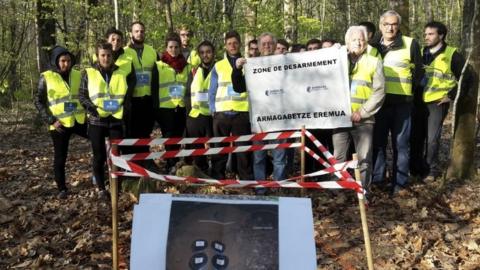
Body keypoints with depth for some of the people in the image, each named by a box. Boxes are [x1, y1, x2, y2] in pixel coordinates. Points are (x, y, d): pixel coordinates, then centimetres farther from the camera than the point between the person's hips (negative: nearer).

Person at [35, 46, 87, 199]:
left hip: (79, 121, 3)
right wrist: (51, 121, -11)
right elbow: (39, 102, -2)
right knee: (60, 158, 6)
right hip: (60, 125, -3)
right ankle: (62, 189, 21)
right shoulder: (46, 77, -4)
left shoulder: (78, 75, 5)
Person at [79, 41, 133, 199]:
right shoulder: (89, 73, 2)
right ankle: (101, 188, 18)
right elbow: (82, 95, 2)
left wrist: (122, 107, -3)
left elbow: (128, 94, 13)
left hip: (116, 120, 1)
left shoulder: (122, 73, 7)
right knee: (99, 156, 6)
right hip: (96, 121, -1)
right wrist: (93, 109, -13)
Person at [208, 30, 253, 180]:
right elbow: (212, 91, 10)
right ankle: (217, 178, 13)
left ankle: (246, 179, 10)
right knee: (220, 147, 5)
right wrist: (213, 109, 0)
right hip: (222, 112, 1)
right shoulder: (218, 66, 11)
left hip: (242, 112, -1)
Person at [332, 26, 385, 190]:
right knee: (338, 157, 8)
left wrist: (362, 112, -11)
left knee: (364, 158, 1)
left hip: (363, 120, -2)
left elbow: (379, 91, -2)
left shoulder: (374, 62, 6)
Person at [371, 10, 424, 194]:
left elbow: (418, 73, 4)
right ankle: (376, 179, 15)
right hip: (379, 101, 3)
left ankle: (400, 182, 9)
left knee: (400, 143, 2)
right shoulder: (374, 46, 9)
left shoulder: (411, 44, 0)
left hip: (402, 103, -3)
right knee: (377, 141, 6)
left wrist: (408, 92, 2)